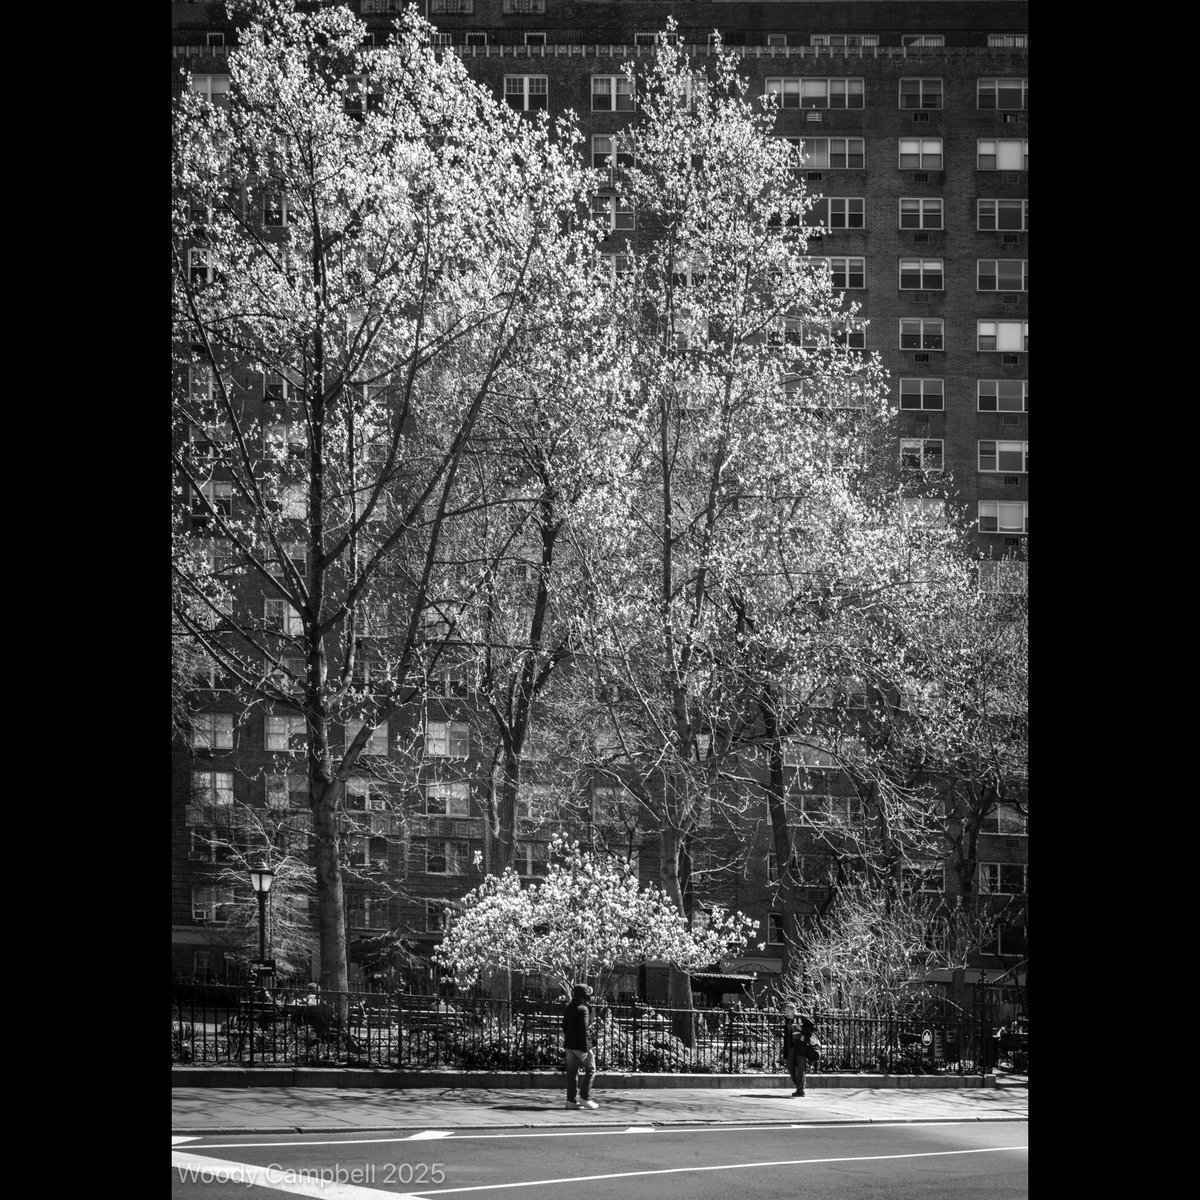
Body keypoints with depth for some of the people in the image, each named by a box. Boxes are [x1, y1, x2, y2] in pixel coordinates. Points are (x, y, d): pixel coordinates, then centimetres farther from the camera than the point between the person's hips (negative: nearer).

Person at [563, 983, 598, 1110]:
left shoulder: (569, 1008, 10)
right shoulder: (583, 1010, -15)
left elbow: (564, 1026, 17)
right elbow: (583, 1030, -19)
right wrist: (585, 1048, -18)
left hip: (569, 1045, 8)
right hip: (580, 1045, -8)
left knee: (572, 1073, 8)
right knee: (590, 1070, 4)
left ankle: (570, 1100, 7)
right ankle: (584, 1097, -1)